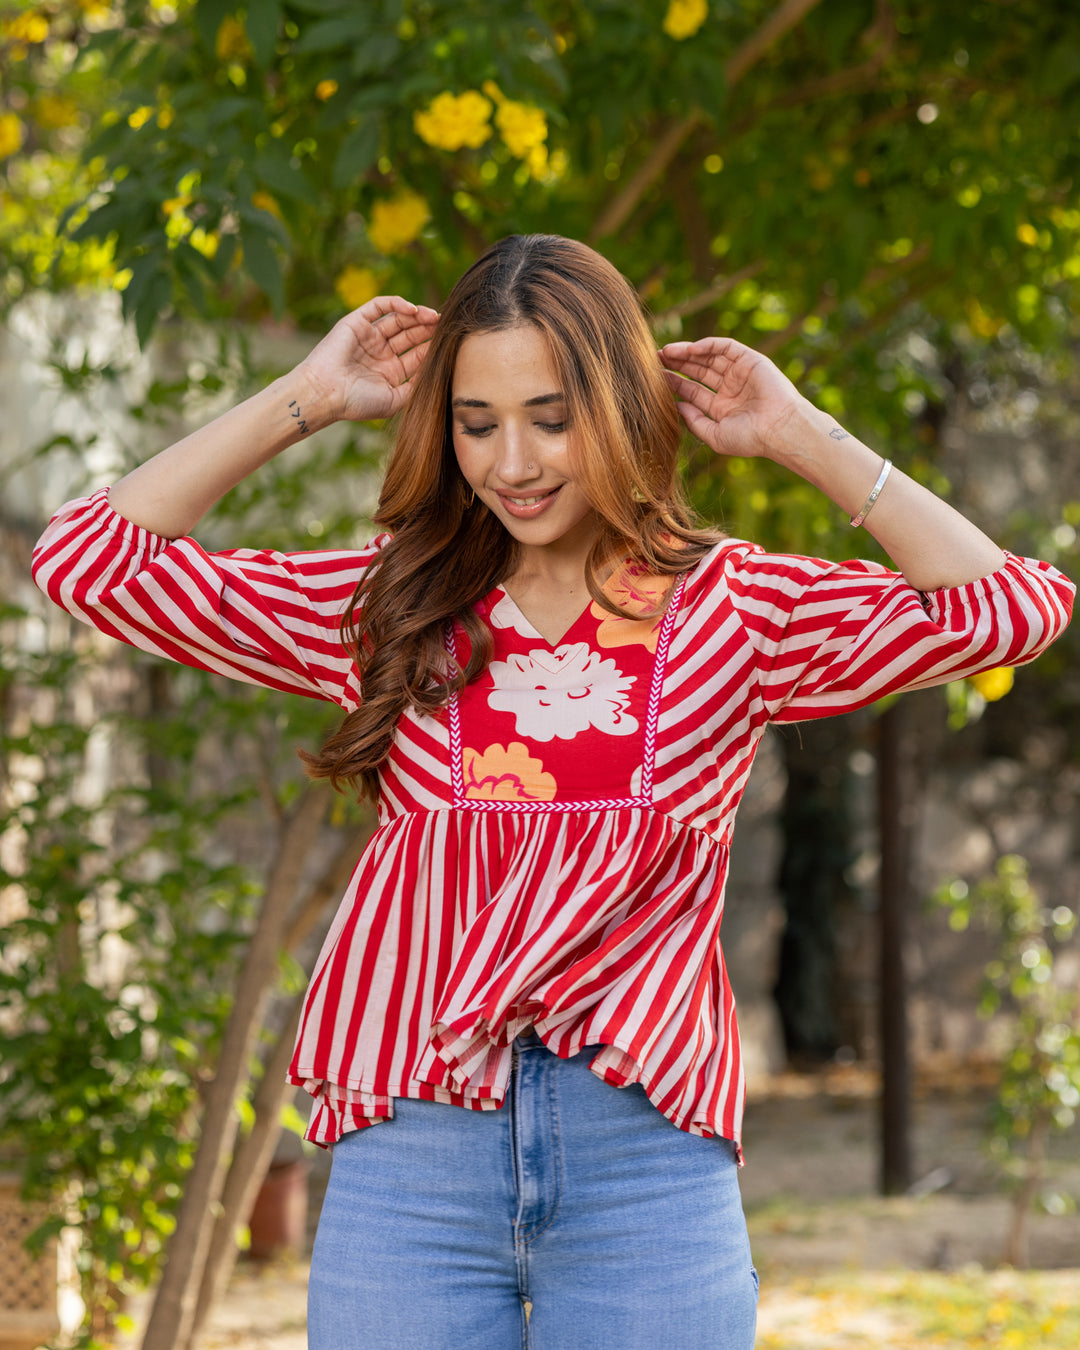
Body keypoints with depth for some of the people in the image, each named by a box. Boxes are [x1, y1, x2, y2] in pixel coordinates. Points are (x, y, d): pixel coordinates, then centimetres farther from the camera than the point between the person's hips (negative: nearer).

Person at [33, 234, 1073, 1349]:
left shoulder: (731, 609, 6)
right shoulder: (389, 608, 9)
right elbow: (89, 559, 6)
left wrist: (797, 435, 2)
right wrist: (305, 402, 8)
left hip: (650, 1166, -1)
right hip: (409, 1155, 1)